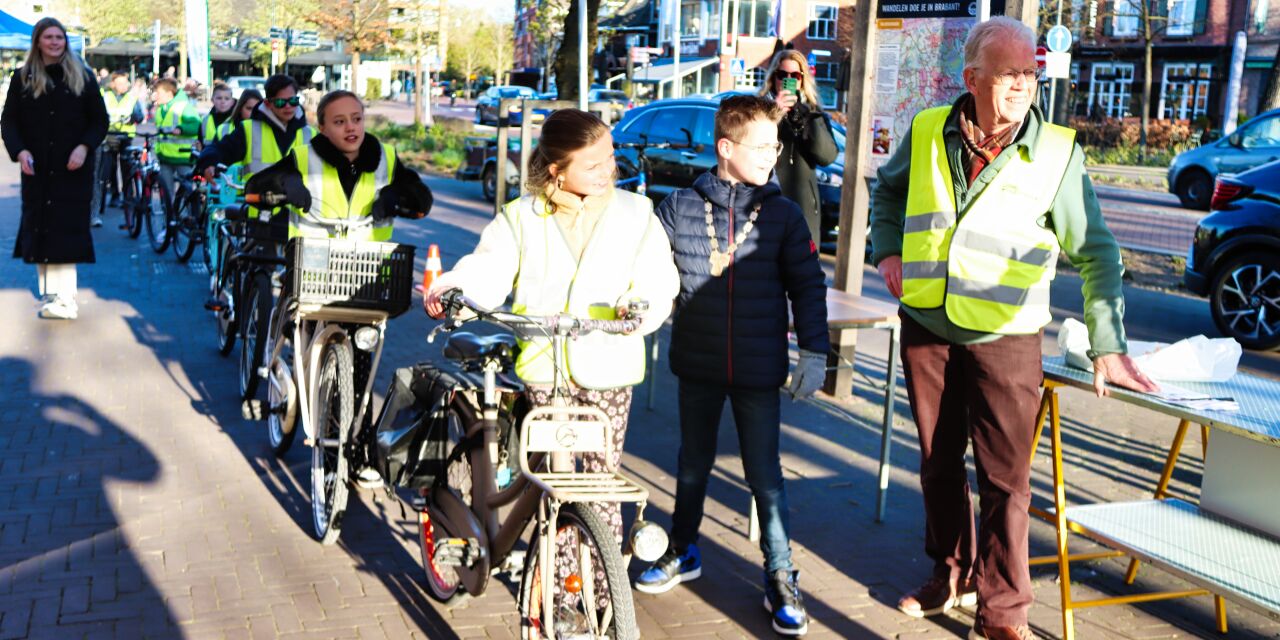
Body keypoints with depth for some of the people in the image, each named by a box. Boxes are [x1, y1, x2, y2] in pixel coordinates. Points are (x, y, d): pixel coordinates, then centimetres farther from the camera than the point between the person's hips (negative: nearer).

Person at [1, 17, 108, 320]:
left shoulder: (82, 77, 5)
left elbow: (100, 121, 4)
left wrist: (84, 147, -13)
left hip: (73, 170, -2)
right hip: (37, 169, 2)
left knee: (66, 231, -6)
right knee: (40, 229, 0)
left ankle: (62, 297, -6)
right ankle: (49, 293, 5)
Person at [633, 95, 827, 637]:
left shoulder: (783, 215, -3)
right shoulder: (681, 207, -2)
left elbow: (807, 286, 1)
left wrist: (814, 352, -3)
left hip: (758, 369, -1)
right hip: (697, 364, 2)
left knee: (765, 475, 3)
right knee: (693, 463, 17)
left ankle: (781, 579, 16)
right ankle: (682, 552, 37)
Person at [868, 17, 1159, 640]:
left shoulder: (1057, 152, -9)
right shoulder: (926, 133, -2)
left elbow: (1096, 253, -5)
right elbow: (888, 189, 19)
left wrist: (1108, 346, -9)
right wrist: (888, 249, 3)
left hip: (1005, 338, -3)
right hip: (925, 329, 3)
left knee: (1006, 479, -1)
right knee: (939, 464, 15)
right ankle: (952, 573, 35)